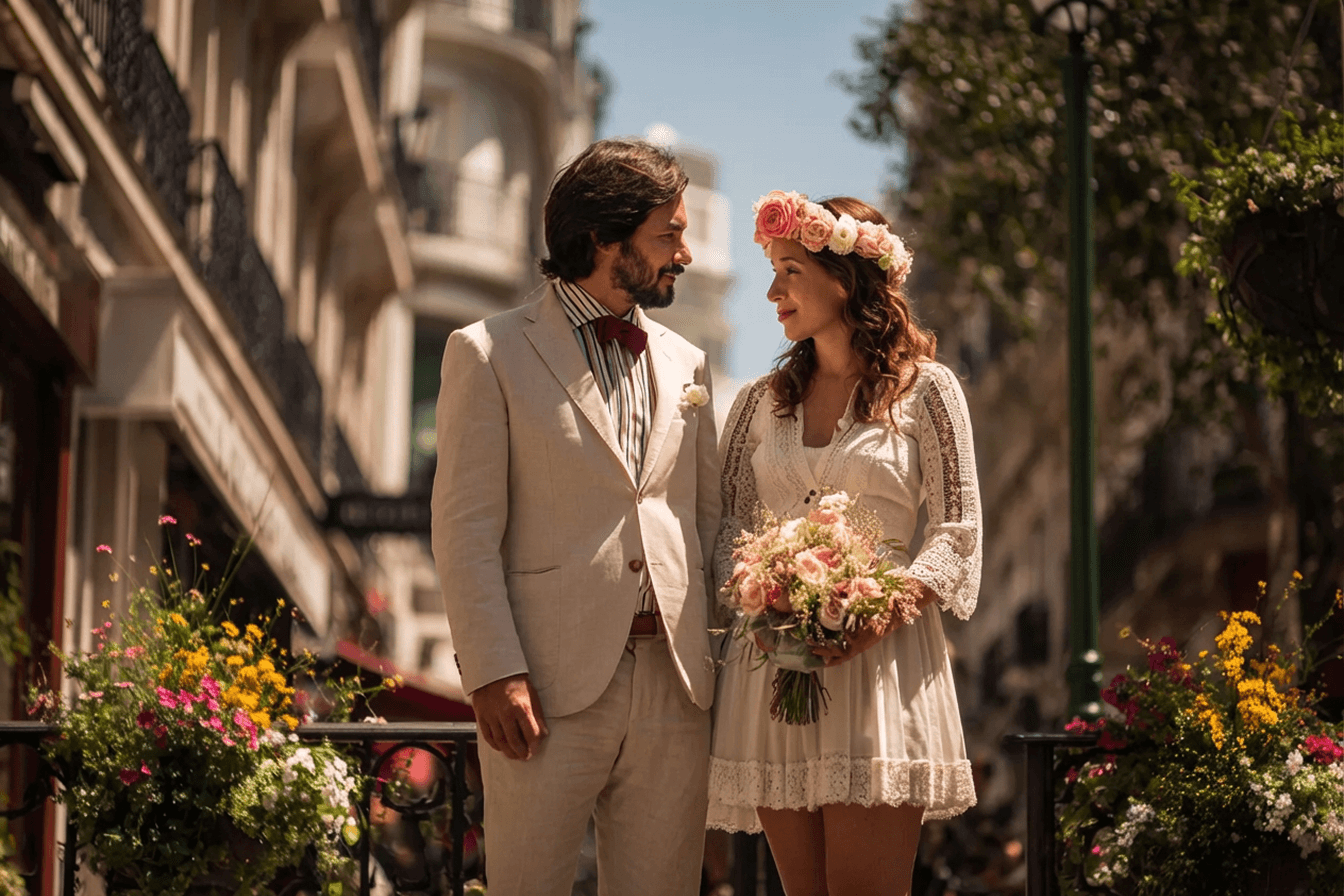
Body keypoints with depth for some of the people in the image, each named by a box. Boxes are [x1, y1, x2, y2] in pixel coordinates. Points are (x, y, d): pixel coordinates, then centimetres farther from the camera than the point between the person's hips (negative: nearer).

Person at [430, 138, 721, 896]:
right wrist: (495, 674, -14)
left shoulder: (684, 362, 17)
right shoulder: (490, 353, 1)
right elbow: (467, 530, -5)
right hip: (552, 690, -4)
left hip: (675, 689, 5)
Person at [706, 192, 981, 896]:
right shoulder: (761, 401, 15)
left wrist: (887, 608, -16)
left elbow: (958, 529, 0)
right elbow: (729, 528, 14)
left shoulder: (926, 389, 3)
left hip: (880, 653, -4)